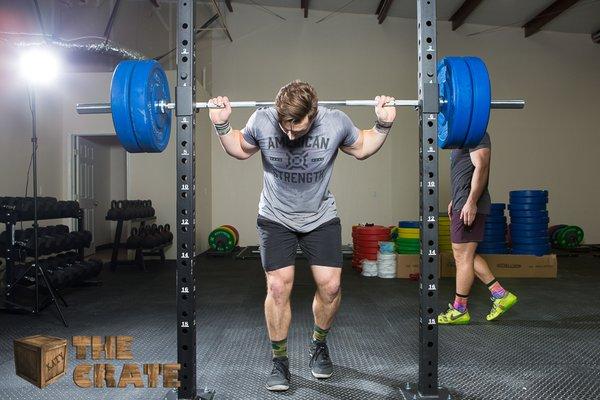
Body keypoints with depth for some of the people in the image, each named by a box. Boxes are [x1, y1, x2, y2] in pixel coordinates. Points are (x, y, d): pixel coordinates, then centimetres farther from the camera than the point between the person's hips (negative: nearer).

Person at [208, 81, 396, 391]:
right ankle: (280, 360, 10)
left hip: (321, 217, 1)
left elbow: (361, 148, 2)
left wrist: (383, 125, -12)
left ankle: (319, 345, 23)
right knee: (278, 286, -9)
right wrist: (222, 126, -14)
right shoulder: (261, 121, -21)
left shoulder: (336, 122, -20)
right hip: (276, 218, 0)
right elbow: (240, 149, 1)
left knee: (330, 285, -6)